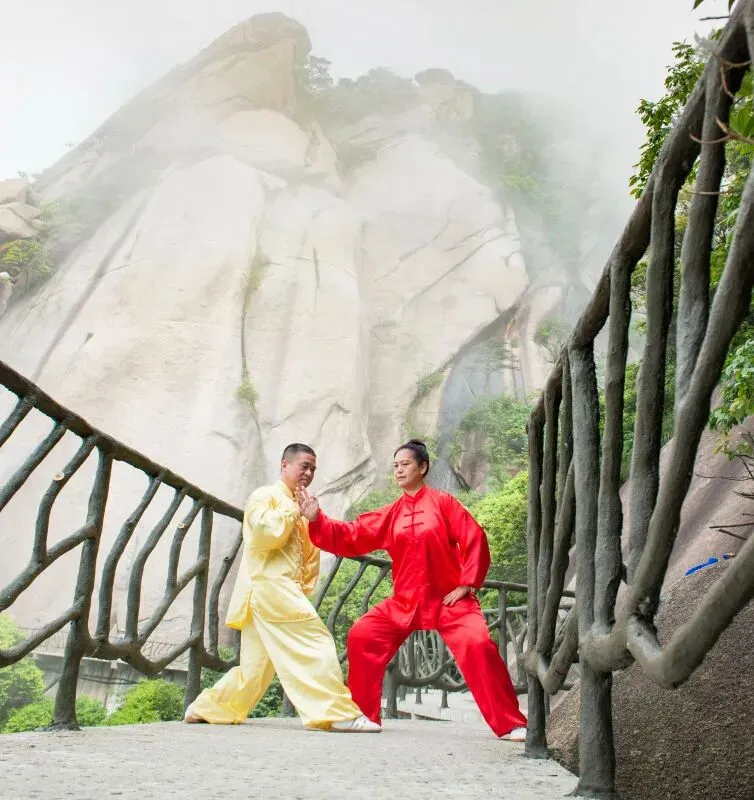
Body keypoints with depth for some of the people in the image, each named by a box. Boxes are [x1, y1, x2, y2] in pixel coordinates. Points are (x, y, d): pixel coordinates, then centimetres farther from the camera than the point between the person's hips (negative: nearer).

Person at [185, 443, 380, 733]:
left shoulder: (299, 508, 23)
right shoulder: (265, 496, -1)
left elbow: (310, 555, 25)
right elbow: (266, 534, -20)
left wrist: (302, 590, 11)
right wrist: (292, 508, -7)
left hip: (283, 592, 9)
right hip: (268, 587, -9)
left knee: (256, 666, 13)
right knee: (316, 645, -16)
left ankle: (207, 708, 24)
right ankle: (340, 714, -19)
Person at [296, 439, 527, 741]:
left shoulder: (443, 502, -6)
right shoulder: (390, 514, 5)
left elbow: (475, 540, -9)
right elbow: (352, 537, 1)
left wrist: (466, 584, -13)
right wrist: (317, 519, -10)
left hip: (448, 600, -5)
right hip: (404, 603, 5)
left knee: (478, 646, -23)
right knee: (362, 637, -3)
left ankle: (511, 724, -10)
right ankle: (364, 716, 11)